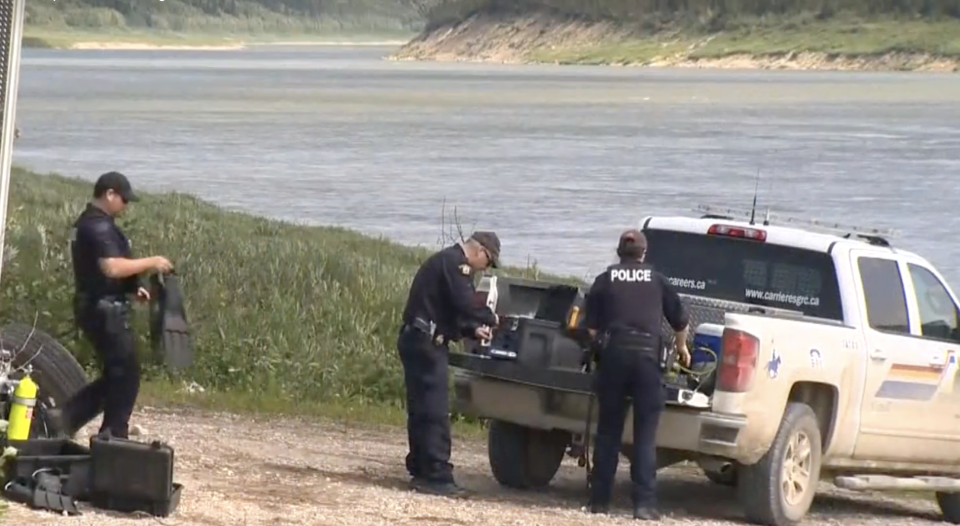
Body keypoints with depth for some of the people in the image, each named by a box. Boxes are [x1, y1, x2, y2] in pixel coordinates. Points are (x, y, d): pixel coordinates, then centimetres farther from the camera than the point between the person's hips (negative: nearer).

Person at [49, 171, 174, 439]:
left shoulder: (87, 223, 16)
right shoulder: (99, 227, -18)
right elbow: (112, 267, -31)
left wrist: (132, 288, 19)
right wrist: (150, 263, -20)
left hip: (97, 308, 10)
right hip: (106, 309, -10)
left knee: (115, 375, 15)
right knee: (126, 375, -2)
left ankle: (66, 417, 10)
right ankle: (113, 437, 4)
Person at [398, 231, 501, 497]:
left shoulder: (446, 261, 22)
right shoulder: (456, 264, -11)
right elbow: (466, 304, -21)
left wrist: (473, 330, 16)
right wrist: (491, 318, -4)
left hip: (416, 340, 11)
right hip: (426, 343, -11)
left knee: (421, 410, 14)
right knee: (435, 412, -11)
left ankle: (420, 470, 19)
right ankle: (436, 476, -13)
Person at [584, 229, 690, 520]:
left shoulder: (605, 280, 9)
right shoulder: (657, 280, 10)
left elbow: (591, 328, 6)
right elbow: (680, 321, 18)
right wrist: (681, 348, 37)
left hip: (614, 354, 1)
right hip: (647, 356, -1)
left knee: (608, 430, 9)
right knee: (645, 434, 1)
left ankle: (599, 500, 11)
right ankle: (644, 503, -6)